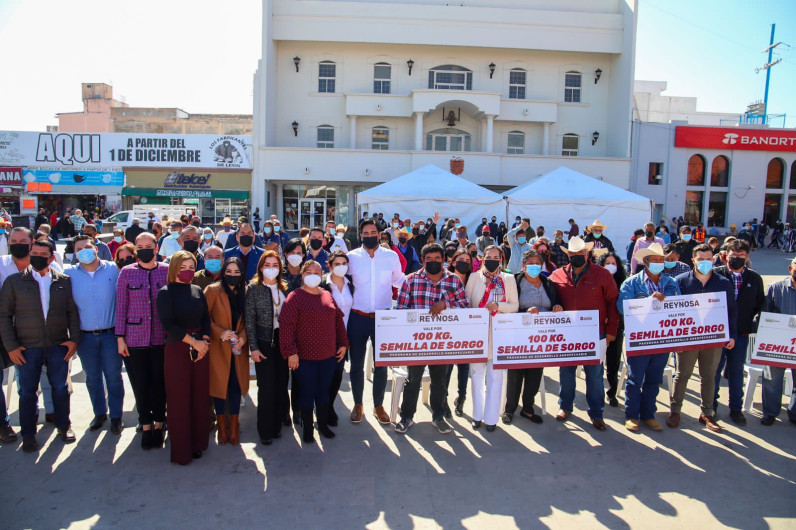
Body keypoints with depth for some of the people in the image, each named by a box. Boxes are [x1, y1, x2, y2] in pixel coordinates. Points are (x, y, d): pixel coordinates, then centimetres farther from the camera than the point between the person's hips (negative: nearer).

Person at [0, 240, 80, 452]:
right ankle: (28, 436, 23)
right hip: (27, 347, -1)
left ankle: (63, 426, 28)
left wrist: (74, 339, -2)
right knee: (28, 392, 8)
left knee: (60, 388, 9)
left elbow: (72, 311, 6)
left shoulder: (64, 281, 4)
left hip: (58, 345, 1)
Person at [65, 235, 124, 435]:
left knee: (113, 376, 4)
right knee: (92, 377, 14)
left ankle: (116, 416, 18)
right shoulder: (69, 274, -1)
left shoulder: (113, 270, -4)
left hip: (110, 334, -2)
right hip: (85, 336, 2)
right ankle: (99, 413, 30)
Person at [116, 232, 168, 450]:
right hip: (135, 338, 0)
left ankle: (158, 423, 23)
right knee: (140, 383, 7)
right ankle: (146, 425, 23)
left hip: (161, 338, 0)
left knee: (159, 382, 7)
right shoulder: (126, 273, 2)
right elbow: (121, 307, 3)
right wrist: (120, 338, 0)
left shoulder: (167, 271, 2)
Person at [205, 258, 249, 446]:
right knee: (219, 383, 4)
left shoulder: (246, 292, 5)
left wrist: (243, 336, -9)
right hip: (218, 347, -2)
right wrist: (220, 332, -17)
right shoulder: (212, 290, -3)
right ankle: (222, 426, 18)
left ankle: (234, 426, 16)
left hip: (238, 348, 2)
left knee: (236, 385, 4)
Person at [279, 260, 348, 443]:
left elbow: (338, 321, 15)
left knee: (324, 391, 15)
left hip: (329, 355, 5)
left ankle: (323, 424, 32)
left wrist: (343, 344, 10)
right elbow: (286, 326, -14)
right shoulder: (294, 297, -8)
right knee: (307, 392, 6)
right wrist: (291, 352, -18)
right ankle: (307, 429, 22)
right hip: (305, 357, -5)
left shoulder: (328, 296, 9)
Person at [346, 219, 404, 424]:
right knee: (356, 363, 11)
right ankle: (357, 404, 29)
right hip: (357, 317, 0)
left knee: (381, 364, 9)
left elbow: (399, 282, 12)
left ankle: (378, 405, 27)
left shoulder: (391, 256, 1)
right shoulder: (352, 257, -1)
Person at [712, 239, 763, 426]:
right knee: (714, 370, 8)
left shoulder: (755, 278, 5)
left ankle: (736, 408, 27)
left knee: (737, 372, 14)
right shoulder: (716, 274, -5)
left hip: (741, 333, 3)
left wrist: (756, 321, -5)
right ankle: (711, 406, 22)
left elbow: (761, 304, 12)